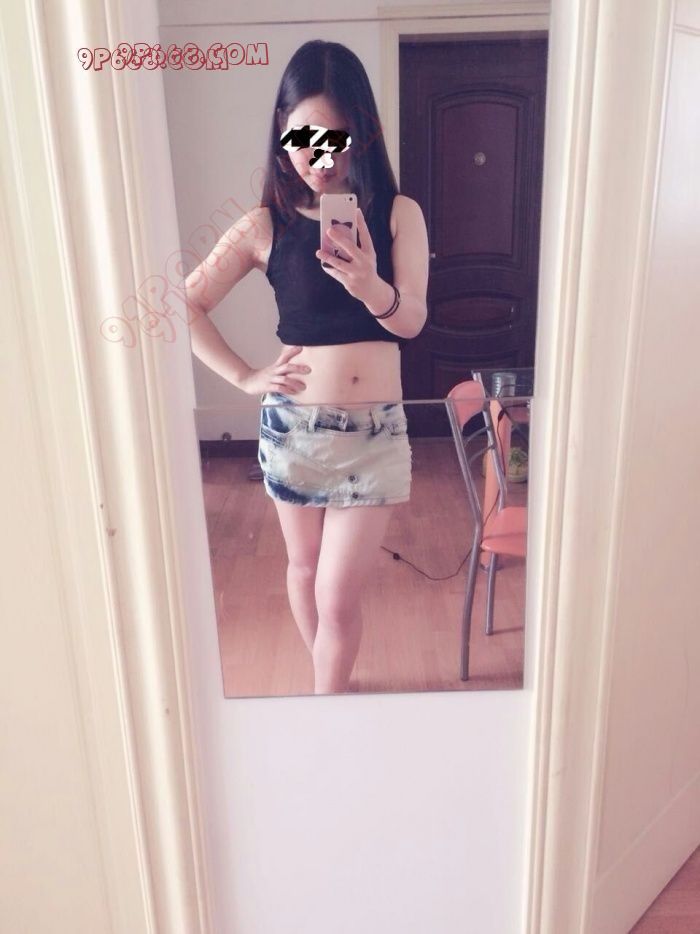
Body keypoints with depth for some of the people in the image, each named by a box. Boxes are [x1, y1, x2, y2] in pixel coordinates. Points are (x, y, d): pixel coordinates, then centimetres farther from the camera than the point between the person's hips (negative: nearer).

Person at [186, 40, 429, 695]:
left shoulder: (399, 215, -3)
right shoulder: (266, 226, -4)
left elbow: (412, 322, -12)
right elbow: (185, 306, -1)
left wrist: (372, 287, -33)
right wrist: (245, 378, -7)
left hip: (376, 429, -1)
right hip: (294, 424, 1)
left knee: (339, 596, -1)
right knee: (304, 569, 19)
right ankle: (330, 686, 45)